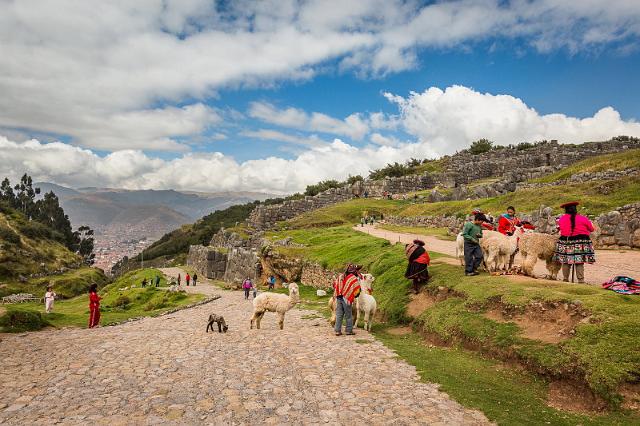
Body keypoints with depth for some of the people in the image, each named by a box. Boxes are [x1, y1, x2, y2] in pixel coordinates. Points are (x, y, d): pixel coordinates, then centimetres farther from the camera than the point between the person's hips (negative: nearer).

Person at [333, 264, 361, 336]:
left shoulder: (340, 276, 8)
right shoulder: (354, 279, -7)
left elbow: (334, 285, 13)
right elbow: (357, 291, -4)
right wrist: (353, 296, 15)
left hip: (338, 298, 5)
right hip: (347, 298, -5)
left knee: (339, 315, 9)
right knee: (348, 316, 8)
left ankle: (338, 331, 11)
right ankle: (349, 331, 15)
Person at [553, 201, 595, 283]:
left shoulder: (561, 219, 0)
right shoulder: (583, 219, -5)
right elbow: (591, 229, 4)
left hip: (565, 241, 2)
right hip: (580, 243, -2)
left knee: (566, 262, 8)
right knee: (579, 263, 1)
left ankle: (565, 279, 13)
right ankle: (581, 280, 2)